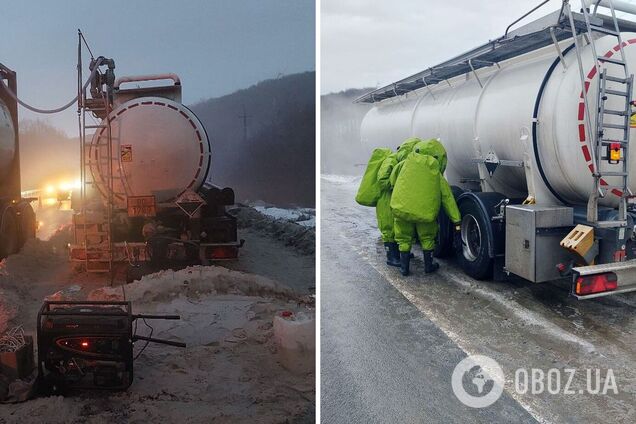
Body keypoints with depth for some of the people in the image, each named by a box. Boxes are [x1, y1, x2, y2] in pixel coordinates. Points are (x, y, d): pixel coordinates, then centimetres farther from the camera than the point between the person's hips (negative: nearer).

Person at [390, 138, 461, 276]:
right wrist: (457, 222, 10)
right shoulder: (438, 176, 11)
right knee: (427, 238, 24)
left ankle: (404, 267, 24)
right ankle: (428, 265, 32)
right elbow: (448, 198, 10)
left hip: (401, 208, 0)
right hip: (425, 211, 0)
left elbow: (392, 179, 10)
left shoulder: (406, 164, 10)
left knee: (404, 238, 19)